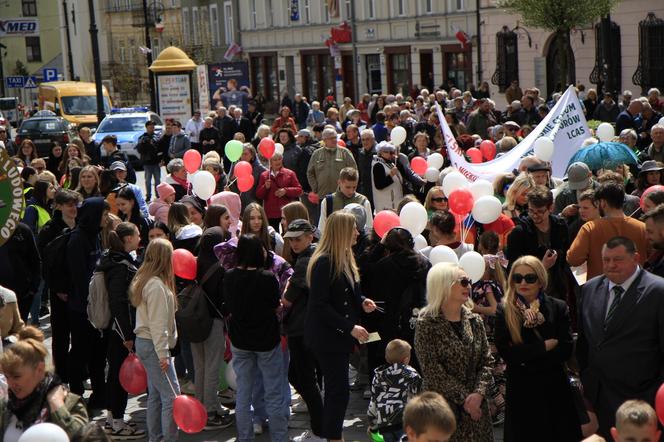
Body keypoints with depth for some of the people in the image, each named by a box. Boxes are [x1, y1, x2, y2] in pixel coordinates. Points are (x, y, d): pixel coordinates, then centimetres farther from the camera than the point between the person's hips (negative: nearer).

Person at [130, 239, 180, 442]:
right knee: (171, 395, -8)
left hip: (143, 342, 10)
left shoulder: (143, 279, 12)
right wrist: (163, 354, -20)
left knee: (155, 394, 15)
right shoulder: (157, 285, -18)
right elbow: (157, 324, -20)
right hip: (153, 345, -10)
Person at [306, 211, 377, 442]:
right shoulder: (324, 262, -19)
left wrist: (362, 302, 1)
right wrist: (350, 328, -23)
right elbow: (320, 305, -22)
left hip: (340, 335, 9)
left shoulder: (345, 258, 9)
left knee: (336, 388, 16)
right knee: (338, 390, -5)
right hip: (326, 336, -9)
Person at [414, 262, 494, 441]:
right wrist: (463, 398, -13)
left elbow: (485, 362, 6)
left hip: (475, 406, 5)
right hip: (441, 405, -4)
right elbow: (431, 370, -12)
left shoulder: (474, 321, 8)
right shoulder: (427, 323, -8)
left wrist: (478, 393, -10)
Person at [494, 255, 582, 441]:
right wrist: (545, 346, -13)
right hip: (521, 391, -1)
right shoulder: (504, 311, -2)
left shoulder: (558, 308, 0)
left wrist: (526, 356, -12)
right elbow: (506, 352, -12)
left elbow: (566, 350, -8)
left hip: (554, 389, 1)